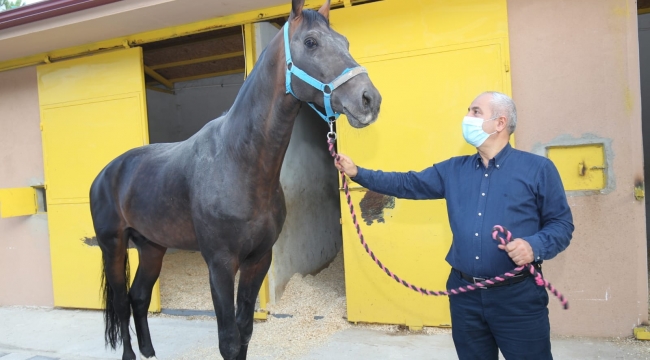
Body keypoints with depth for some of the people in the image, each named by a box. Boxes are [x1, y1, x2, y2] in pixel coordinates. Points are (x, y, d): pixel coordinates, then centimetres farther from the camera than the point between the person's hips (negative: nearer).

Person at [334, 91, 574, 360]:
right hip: (464, 294, 4)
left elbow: (562, 224, -1)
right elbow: (407, 184, 8)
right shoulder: (453, 170, 9)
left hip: (518, 296, -4)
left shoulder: (538, 168, -2)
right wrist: (358, 173, 1)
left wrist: (535, 246, -21)